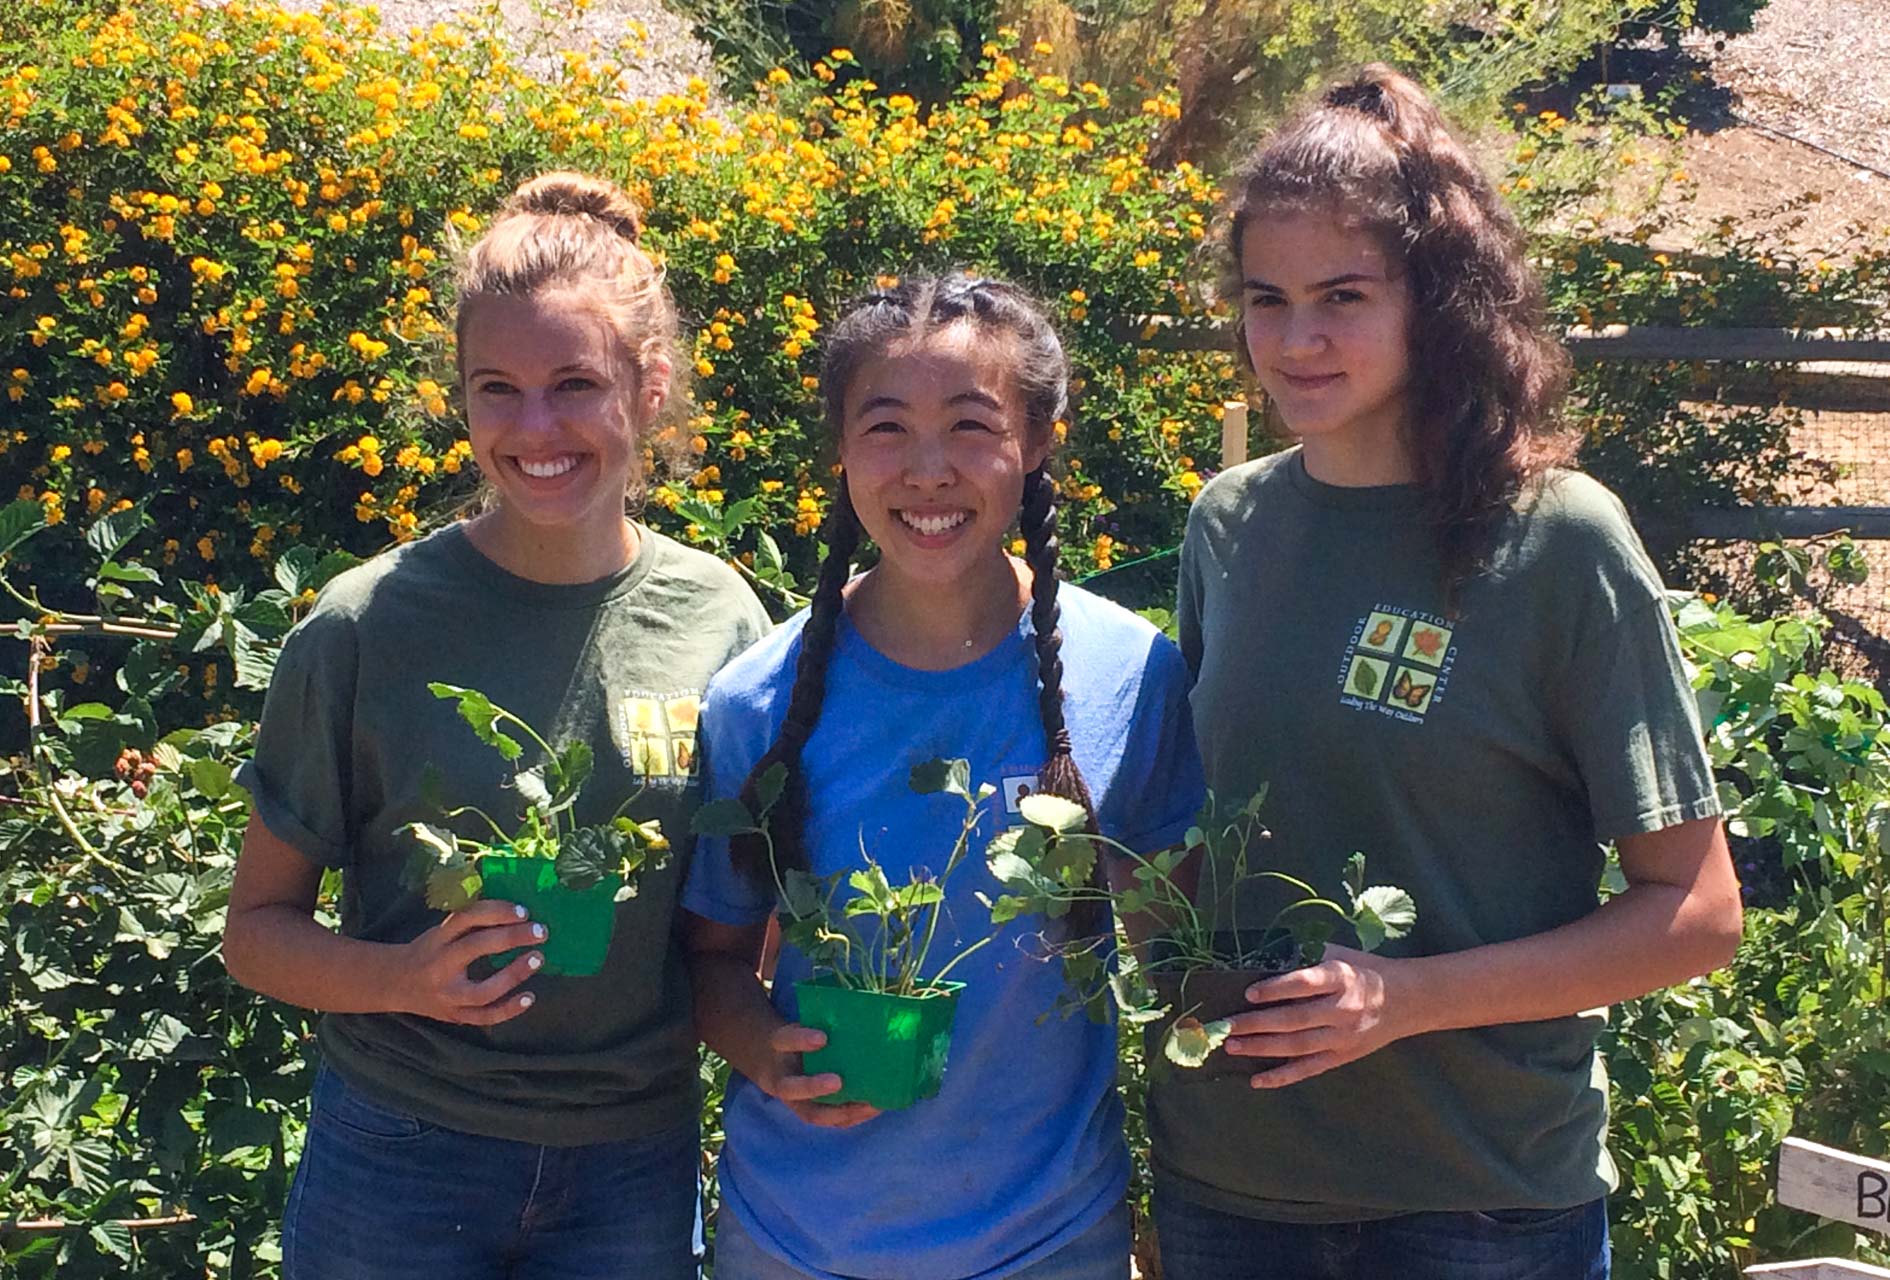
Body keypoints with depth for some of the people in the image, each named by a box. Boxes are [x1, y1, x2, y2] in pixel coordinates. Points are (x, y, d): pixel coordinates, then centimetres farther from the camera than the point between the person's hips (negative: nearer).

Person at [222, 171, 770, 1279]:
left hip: (635, 1172, 2)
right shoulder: (368, 628, -10)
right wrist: (406, 977, -21)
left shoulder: (719, 621, -4)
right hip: (399, 1166, -1)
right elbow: (259, 927, -3)